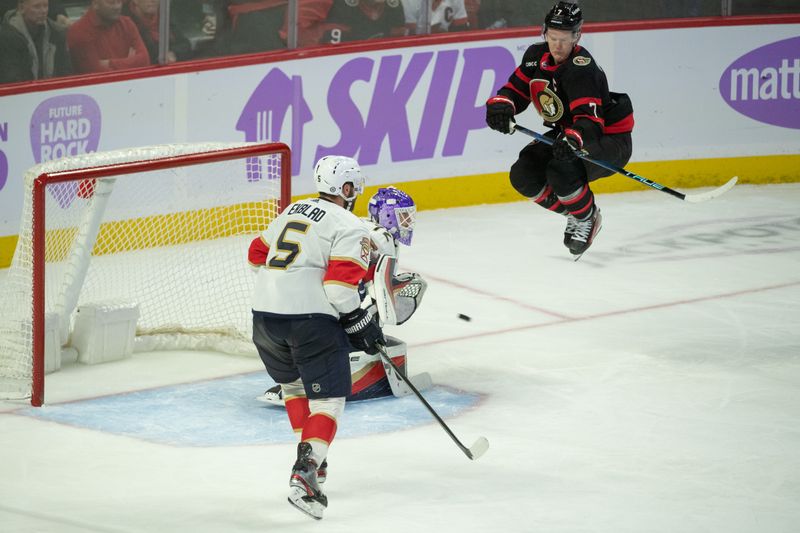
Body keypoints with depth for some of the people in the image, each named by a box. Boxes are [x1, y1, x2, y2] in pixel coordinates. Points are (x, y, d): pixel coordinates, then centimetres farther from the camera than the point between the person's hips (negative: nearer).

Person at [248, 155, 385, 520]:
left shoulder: (293, 211, 18)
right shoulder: (349, 227, -4)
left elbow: (258, 254, 27)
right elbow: (340, 284, -15)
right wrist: (361, 325, -4)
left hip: (265, 313, 7)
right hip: (312, 318, -7)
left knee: (293, 384, 29)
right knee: (327, 401, -3)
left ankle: (310, 456, 31)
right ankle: (303, 474, -21)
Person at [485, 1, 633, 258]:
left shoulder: (581, 68, -29)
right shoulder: (536, 56, -5)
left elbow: (589, 119, -39)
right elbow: (517, 89, 4)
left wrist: (573, 140, -60)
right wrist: (501, 105, -20)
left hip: (608, 137, -9)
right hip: (566, 133, 9)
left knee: (562, 170, -34)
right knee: (523, 175, -7)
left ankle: (587, 218, -4)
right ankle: (573, 213, 13)